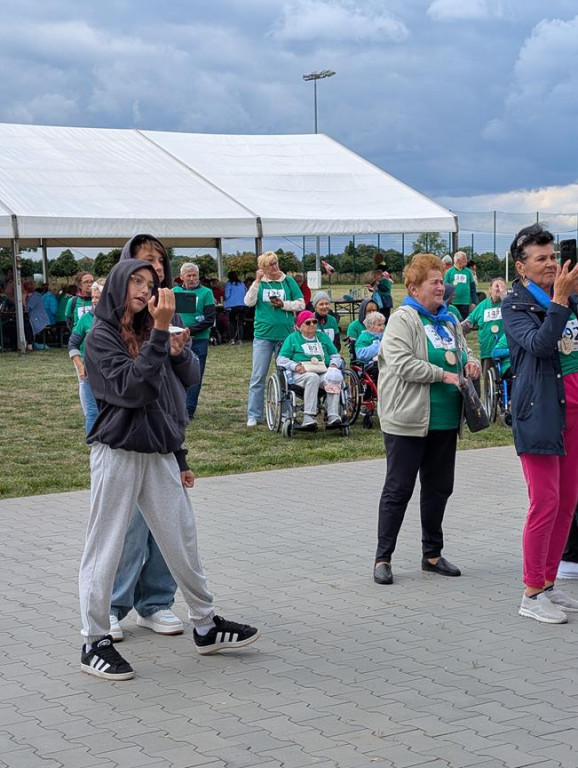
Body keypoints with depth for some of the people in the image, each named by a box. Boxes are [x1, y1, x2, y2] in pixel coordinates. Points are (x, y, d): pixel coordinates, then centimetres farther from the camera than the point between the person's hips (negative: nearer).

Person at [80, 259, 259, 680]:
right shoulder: (102, 336, -8)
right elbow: (131, 387, -20)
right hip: (118, 453, -6)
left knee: (183, 541, 12)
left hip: (159, 452, 6)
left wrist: (178, 351, -11)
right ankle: (95, 642, 9)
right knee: (105, 547, 1)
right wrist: (160, 333, -23)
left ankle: (206, 625, 24)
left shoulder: (148, 331, 11)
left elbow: (189, 378, 10)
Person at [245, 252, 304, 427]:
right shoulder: (260, 283, 5)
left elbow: (301, 304, 3)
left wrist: (283, 304, -11)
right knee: (258, 377, -1)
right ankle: (254, 415, 3)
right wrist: (257, 281, -14)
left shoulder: (288, 281, 5)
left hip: (285, 335, 1)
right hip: (263, 335, -1)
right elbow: (248, 302, -9)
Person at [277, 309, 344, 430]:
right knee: (313, 377, -38)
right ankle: (309, 418, -45)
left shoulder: (323, 337, 26)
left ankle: (333, 417, -41)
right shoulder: (293, 338, 17)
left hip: (323, 372, 3)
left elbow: (336, 356, 24)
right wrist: (296, 366, -10)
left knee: (333, 379, -32)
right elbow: (281, 359, 8)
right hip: (301, 374, -3)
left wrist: (333, 365, 0)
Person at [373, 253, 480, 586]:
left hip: (445, 420, 7)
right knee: (399, 489, -1)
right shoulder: (403, 319, -9)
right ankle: (383, 557, 8)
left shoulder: (449, 320, 13)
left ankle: (433, 553, 26)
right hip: (409, 419, -7)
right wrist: (443, 375, -18)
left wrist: (472, 363, 5)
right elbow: (402, 363, -20)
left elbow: (463, 350, 28)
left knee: (439, 487, 14)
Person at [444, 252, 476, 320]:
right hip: (452, 302, -2)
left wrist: (473, 302, 5)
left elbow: (473, 288, 9)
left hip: (465, 303, 2)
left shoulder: (468, 272, 6)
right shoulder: (449, 272, 0)